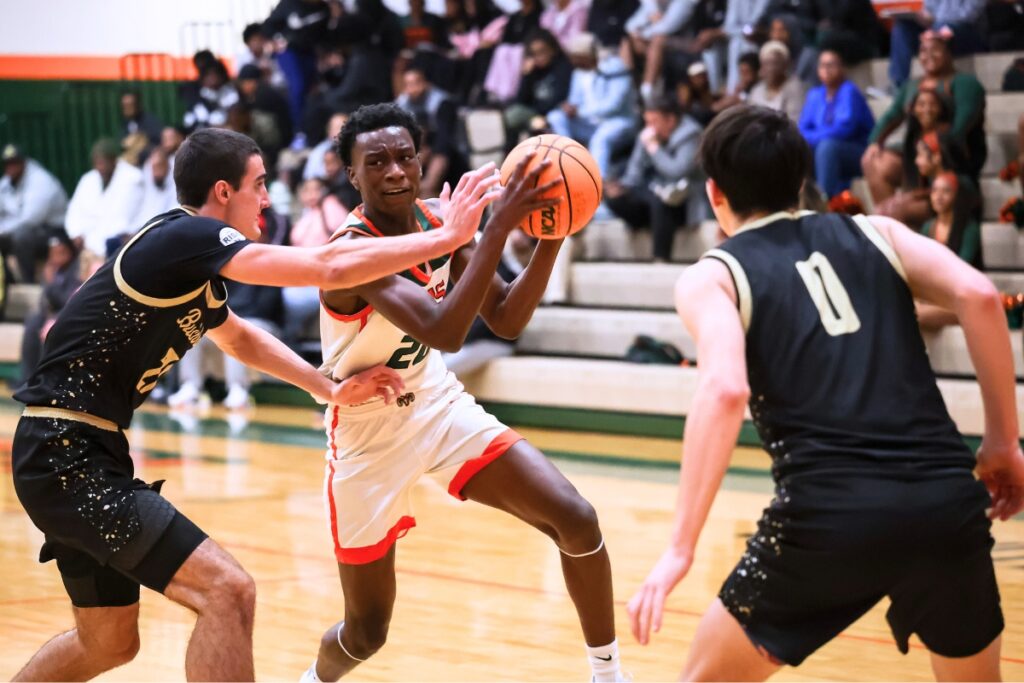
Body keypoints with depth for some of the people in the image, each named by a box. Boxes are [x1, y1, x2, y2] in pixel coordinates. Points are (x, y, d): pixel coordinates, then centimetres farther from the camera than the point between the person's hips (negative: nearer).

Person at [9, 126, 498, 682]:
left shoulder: (192, 262, 14)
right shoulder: (186, 236, -15)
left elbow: (242, 339, 35)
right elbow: (330, 268, -21)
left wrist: (331, 389, 28)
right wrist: (448, 237, -14)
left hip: (77, 455, 10)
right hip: (67, 457, -10)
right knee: (226, 591, -16)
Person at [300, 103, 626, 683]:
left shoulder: (440, 221, -5)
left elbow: (506, 320, -2)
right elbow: (444, 332, -41)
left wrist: (551, 235, -17)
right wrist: (499, 226, -44)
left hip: (441, 408, 5)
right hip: (369, 434, -5)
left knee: (576, 519, -12)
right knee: (367, 632, 3)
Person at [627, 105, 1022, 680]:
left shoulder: (712, 276, 10)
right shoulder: (874, 233, 20)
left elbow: (726, 390, -10)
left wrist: (681, 548, -11)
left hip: (830, 513, -3)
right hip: (947, 498, 3)